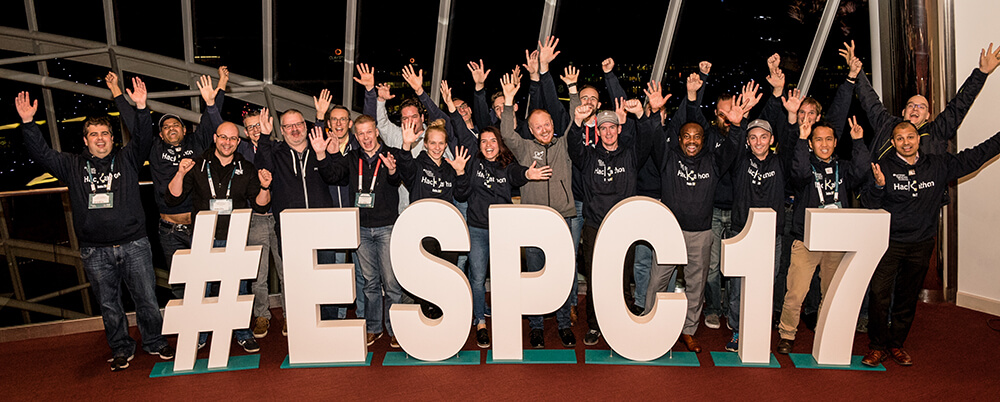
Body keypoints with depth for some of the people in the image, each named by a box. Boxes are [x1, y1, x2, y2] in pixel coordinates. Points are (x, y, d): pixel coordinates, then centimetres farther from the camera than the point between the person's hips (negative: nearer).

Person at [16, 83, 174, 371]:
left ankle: (154, 342, 23)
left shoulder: (126, 159, 6)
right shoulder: (73, 166, 10)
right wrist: (28, 123, -8)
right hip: (95, 251, 2)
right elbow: (41, 154, 5)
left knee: (147, 299, 5)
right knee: (108, 304, 11)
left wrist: (141, 108, -24)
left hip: (134, 246, -1)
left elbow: (143, 139, -9)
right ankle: (121, 350, 26)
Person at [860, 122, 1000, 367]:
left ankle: (896, 344, 25)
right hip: (889, 243, -3)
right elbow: (869, 204, -10)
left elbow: (974, 157, 12)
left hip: (921, 245, 3)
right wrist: (878, 185, -29)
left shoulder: (939, 166, 4)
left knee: (907, 298, 11)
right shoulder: (884, 167, -6)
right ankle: (878, 346, 6)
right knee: (880, 295, -8)